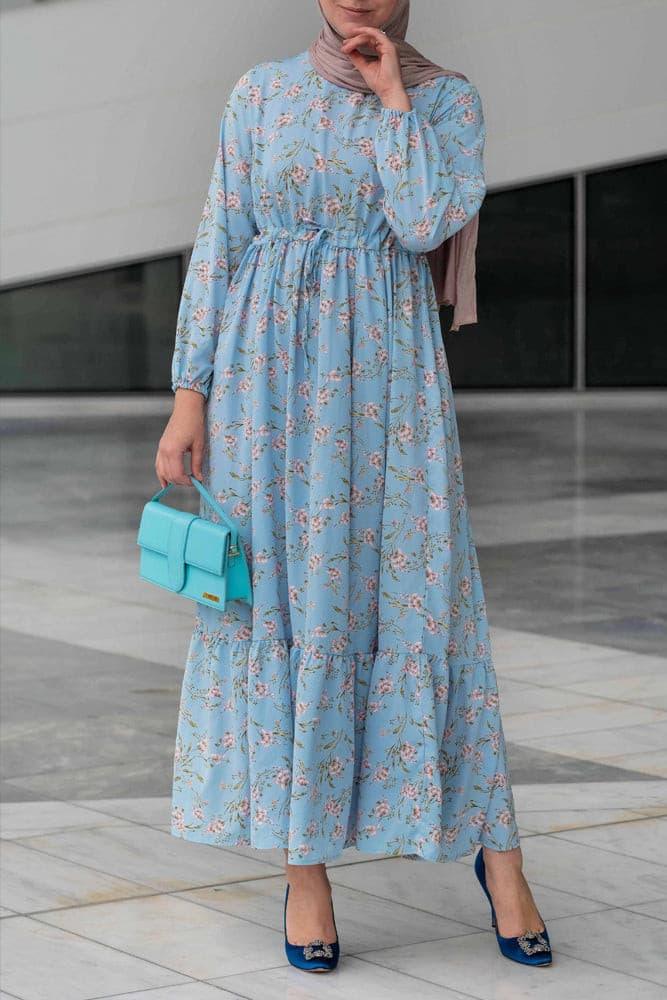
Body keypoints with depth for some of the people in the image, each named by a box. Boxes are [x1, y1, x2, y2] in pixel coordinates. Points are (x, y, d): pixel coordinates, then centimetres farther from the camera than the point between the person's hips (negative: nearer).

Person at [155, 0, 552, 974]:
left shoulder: (446, 96, 3)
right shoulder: (263, 91, 6)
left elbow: (428, 223, -15)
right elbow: (218, 248, 5)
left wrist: (393, 96, -10)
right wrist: (190, 393, 0)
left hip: (386, 374, -1)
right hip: (270, 377, 1)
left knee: (418, 596, -2)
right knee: (283, 600, 1)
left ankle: (496, 852, 12)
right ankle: (305, 867, 10)